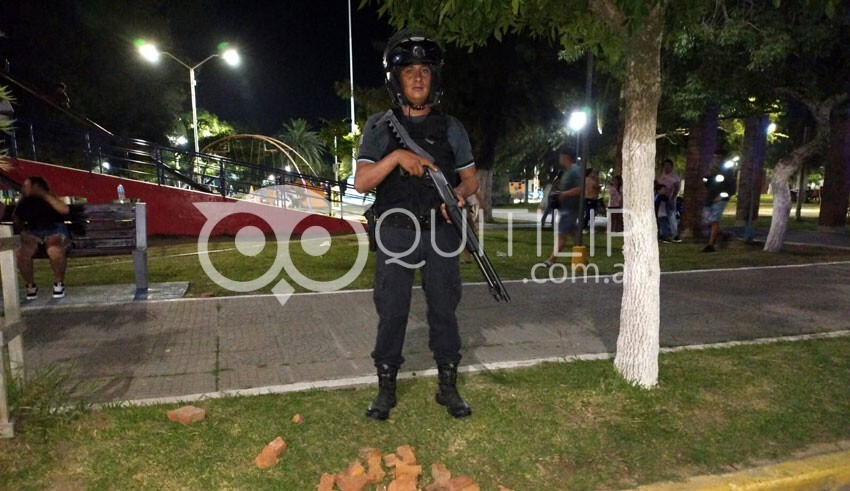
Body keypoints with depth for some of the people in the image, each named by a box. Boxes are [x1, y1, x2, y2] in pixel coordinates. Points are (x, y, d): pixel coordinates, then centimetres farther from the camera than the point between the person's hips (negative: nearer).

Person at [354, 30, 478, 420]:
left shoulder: (450, 128, 7)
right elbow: (361, 182, -6)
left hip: (441, 233, 2)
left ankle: (447, 386, 22)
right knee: (392, 312, 5)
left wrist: (461, 192, -13)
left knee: (444, 308, 7)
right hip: (396, 234, -1)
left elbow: (471, 179, 10)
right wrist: (397, 157, -20)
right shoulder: (379, 127, 3)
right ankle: (386, 389, 20)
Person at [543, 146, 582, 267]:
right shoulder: (568, 171, 14)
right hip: (566, 207, 10)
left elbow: (579, 189, -24)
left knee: (561, 234, -7)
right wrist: (559, 194, 7)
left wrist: (563, 194, -20)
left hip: (570, 208, -10)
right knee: (574, 233, 13)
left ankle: (552, 260, -5)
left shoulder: (575, 170, -16)